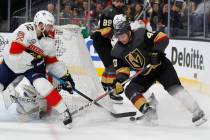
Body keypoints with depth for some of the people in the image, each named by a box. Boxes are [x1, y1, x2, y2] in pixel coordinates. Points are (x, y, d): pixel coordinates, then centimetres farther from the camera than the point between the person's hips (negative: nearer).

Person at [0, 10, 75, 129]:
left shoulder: (49, 40, -9)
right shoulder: (25, 30, -28)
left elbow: (52, 61, 2)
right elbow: (14, 52, -32)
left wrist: (65, 75, -1)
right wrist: (33, 60, -29)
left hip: (33, 67, 1)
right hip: (12, 63, -1)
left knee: (43, 85, -24)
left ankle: (64, 112, -20)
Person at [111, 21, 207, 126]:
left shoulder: (141, 35, -21)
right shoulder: (117, 51, -6)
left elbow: (163, 38, -23)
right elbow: (122, 69, -2)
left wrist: (156, 52, -33)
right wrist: (119, 81, -19)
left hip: (160, 65, -6)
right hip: (144, 73, 6)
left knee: (174, 88, -20)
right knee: (130, 90, -11)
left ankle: (197, 113, -21)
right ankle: (149, 113, -11)